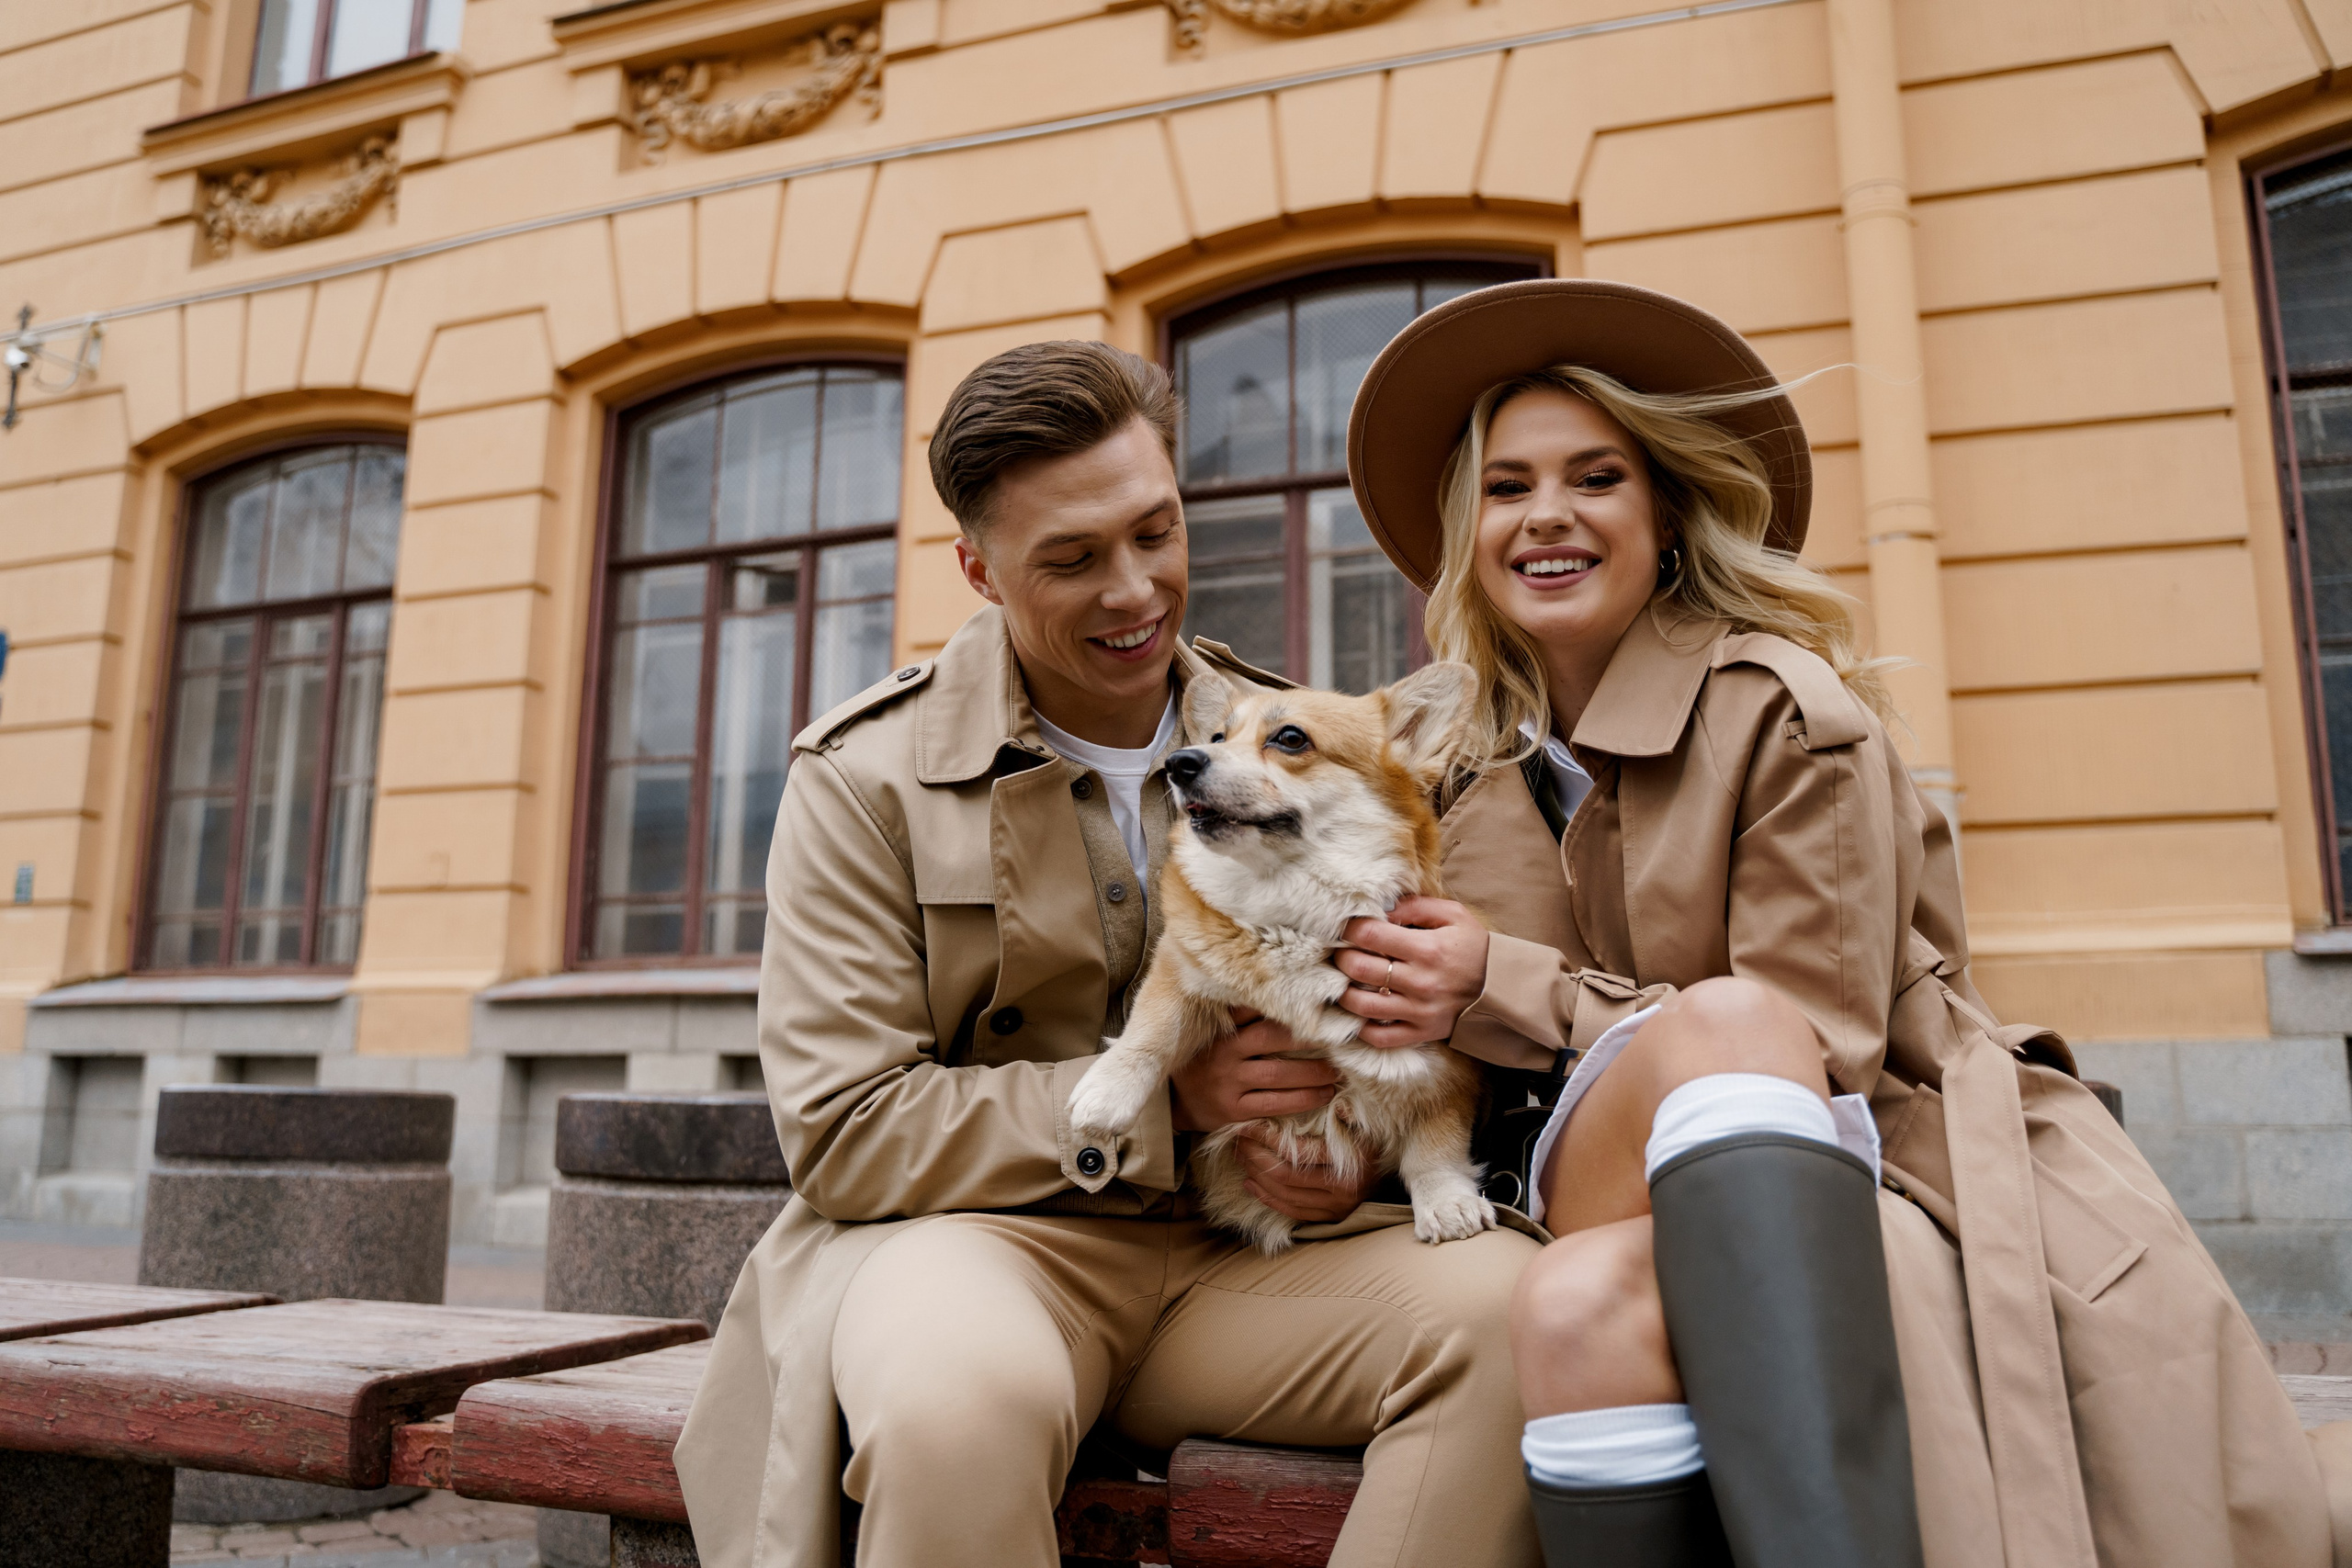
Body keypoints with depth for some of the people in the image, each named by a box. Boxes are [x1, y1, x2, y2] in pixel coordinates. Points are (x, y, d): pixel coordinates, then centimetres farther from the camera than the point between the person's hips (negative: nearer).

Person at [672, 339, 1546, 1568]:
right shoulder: (863, 777, -2)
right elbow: (841, 1131, -9)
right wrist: (1167, 1104, -16)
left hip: (1243, 1248, 4)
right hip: (978, 1233, -3)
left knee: (1516, 1303, -24)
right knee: (962, 1397, -38)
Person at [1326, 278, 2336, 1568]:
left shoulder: (1787, 712, -7)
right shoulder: (1470, 768, 10)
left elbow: (1817, 1044, -12)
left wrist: (1501, 989, -15)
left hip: (1853, 1161, -3)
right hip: (1608, 1203, 4)